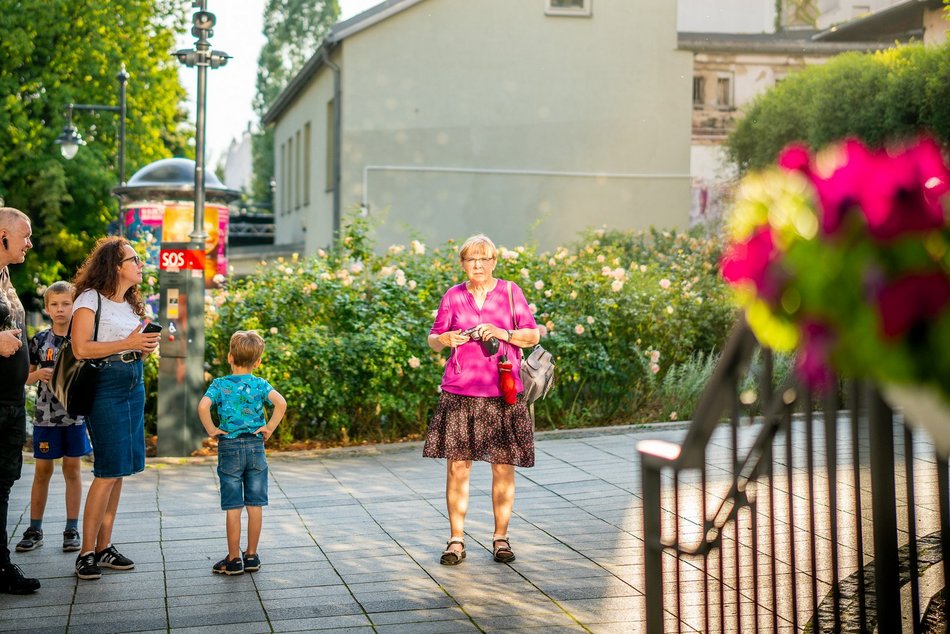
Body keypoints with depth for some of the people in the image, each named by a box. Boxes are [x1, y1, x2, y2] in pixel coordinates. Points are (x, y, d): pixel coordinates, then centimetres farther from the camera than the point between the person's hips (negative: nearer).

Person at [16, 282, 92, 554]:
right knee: (42, 470, 6)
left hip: (75, 414, 0)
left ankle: (72, 529, 13)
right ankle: (34, 529, 15)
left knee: (72, 470, 6)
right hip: (46, 415, 0)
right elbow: (25, 377, 8)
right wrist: (38, 374, -13)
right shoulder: (40, 340, 2)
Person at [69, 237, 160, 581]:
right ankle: (87, 552, -1)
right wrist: (128, 343, -18)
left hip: (134, 386, 8)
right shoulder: (90, 299, -8)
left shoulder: (132, 303, 17)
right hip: (105, 387, -8)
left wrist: (147, 345, 5)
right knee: (108, 471, -9)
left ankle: (104, 546, 15)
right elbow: (81, 348, -18)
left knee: (119, 470, 8)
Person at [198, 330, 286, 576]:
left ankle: (234, 559, 8)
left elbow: (203, 406, -21)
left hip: (229, 447, -1)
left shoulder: (220, 385, -3)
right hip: (256, 446, 1)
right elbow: (281, 403, -18)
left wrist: (211, 430, -8)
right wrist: (270, 428, -7)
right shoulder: (260, 384, -1)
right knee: (255, 504, 10)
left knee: (233, 507, 3)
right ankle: (251, 556, 17)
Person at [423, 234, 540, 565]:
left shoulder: (510, 291, 6)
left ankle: (500, 537, 14)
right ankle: (456, 540, 7)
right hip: (459, 392, 1)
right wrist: (445, 339, -9)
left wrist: (503, 333, -12)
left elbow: (533, 335, 5)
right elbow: (433, 339, 14)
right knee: (457, 464, -2)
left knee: (503, 464, 1)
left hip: (503, 393, 0)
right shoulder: (453, 296, 9)